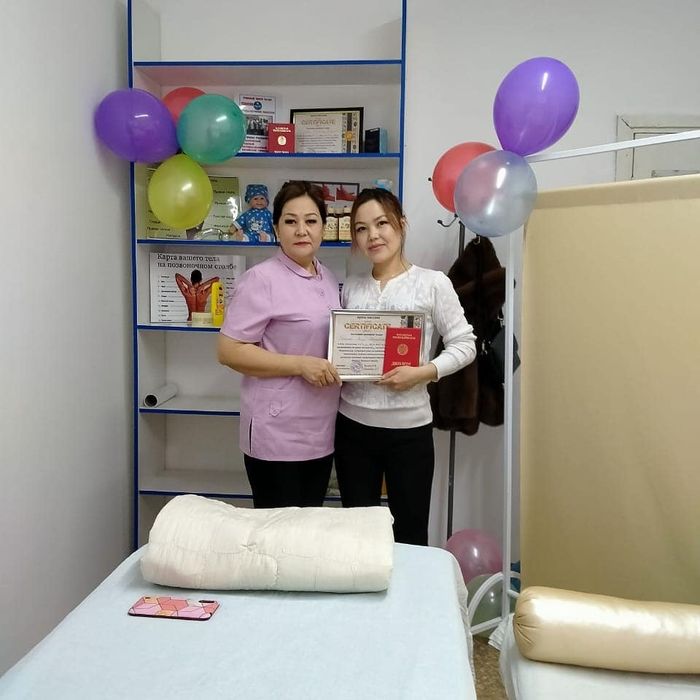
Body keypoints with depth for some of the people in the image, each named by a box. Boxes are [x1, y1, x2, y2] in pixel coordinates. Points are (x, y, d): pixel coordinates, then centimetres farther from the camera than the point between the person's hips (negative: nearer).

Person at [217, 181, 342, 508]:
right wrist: (300, 365, -22)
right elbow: (229, 350, -17)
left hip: (321, 433, 7)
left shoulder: (328, 278, 11)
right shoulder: (261, 279, -13)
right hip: (277, 436, -7)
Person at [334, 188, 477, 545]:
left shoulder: (433, 283, -5)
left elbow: (464, 344, -5)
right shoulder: (351, 288, 7)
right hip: (353, 426, 4)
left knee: (410, 535, 9)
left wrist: (423, 373, -19)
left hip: (409, 428, -3)